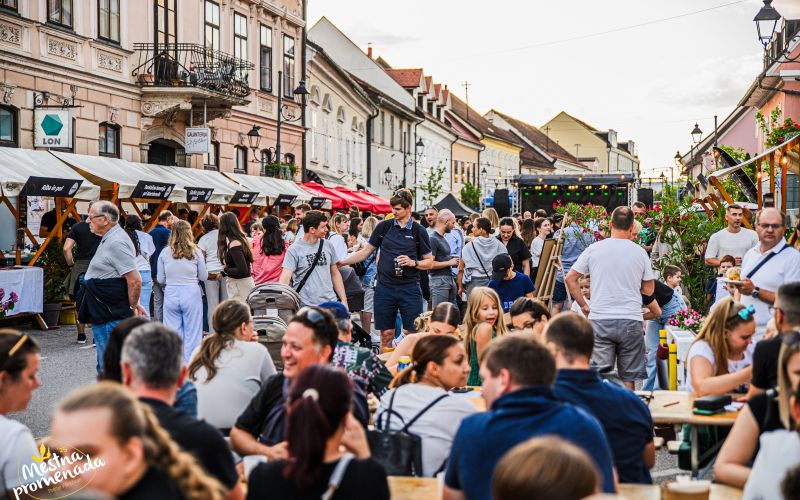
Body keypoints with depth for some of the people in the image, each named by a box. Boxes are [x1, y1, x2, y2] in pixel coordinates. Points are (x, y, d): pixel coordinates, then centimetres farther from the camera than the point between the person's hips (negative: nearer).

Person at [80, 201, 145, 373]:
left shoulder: (117, 243, -19)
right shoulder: (109, 240, 15)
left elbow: (135, 281, -24)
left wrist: (133, 307, -12)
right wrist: (134, 305, 19)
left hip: (111, 319, -11)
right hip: (103, 315, 11)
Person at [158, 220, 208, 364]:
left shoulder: (165, 253, -1)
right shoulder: (195, 252, -3)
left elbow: (160, 279, 5)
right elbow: (204, 277, 5)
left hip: (171, 294, 1)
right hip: (191, 294, -1)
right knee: (192, 334, 6)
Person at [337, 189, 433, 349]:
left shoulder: (419, 231, 0)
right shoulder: (384, 226, 5)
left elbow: (429, 262, 4)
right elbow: (366, 251, 11)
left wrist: (413, 262, -15)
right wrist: (341, 262, 5)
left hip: (410, 288, -2)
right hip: (385, 287, 2)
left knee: (413, 334, -2)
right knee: (386, 334, 5)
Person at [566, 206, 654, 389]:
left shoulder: (594, 249, 1)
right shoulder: (640, 252, 2)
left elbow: (570, 278, 5)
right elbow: (648, 290, 8)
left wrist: (584, 306, 12)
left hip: (600, 319, 0)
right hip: (631, 320, 0)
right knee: (628, 377, 8)